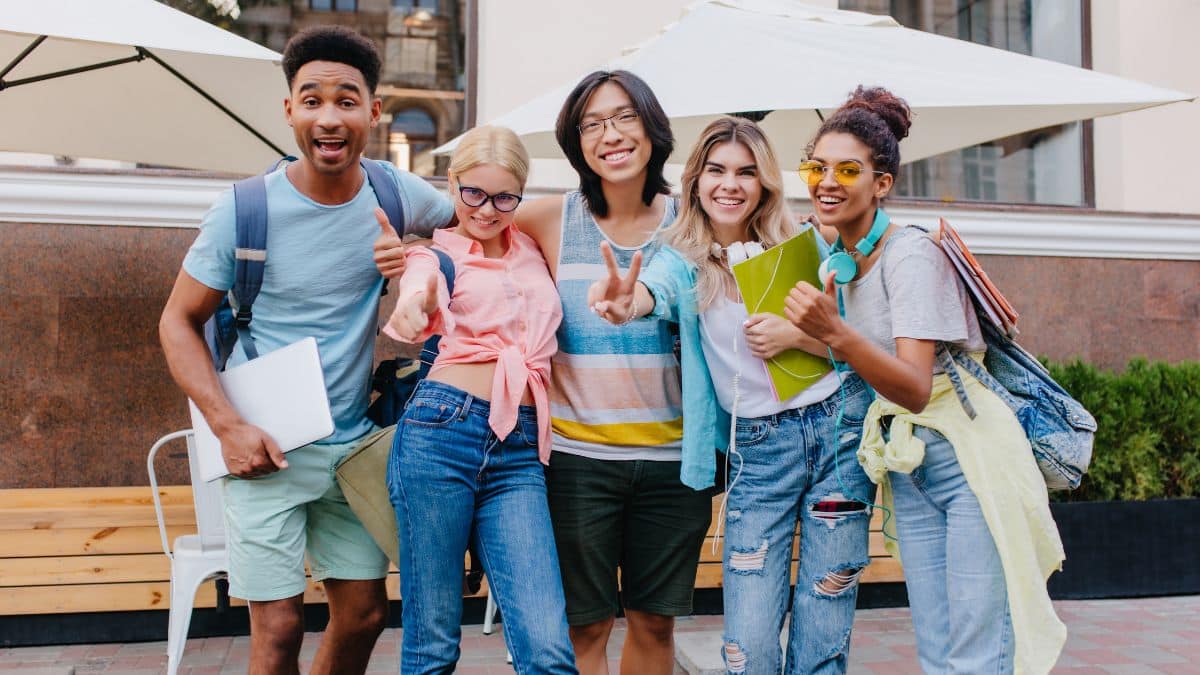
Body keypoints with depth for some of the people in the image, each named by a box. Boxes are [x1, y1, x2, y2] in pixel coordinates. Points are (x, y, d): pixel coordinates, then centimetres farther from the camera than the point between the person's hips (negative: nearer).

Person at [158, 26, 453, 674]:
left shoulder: (394, 193, -3)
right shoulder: (243, 210, -11)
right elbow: (178, 324, -3)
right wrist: (228, 426, -15)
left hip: (356, 445, 4)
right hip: (266, 450, -3)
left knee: (364, 615, 10)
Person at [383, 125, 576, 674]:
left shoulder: (532, 252, 18)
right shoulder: (436, 254, 5)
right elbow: (416, 300, -19)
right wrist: (413, 305, -42)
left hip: (519, 454, 3)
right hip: (441, 430, -3)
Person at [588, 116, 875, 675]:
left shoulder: (803, 245, 2)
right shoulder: (686, 261, 0)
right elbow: (654, 290, -24)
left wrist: (798, 334, -16)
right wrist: (627, 304, -48)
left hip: (838, 427, 1)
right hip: (757, 446, 0)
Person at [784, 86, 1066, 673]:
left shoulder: (910, 255, -16)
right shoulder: (837, 258, 6)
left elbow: (916, 388, -27)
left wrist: (835, 332, -39)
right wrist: (804, 332, 3)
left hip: (970, 456, -7)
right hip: (906, 468, 7)